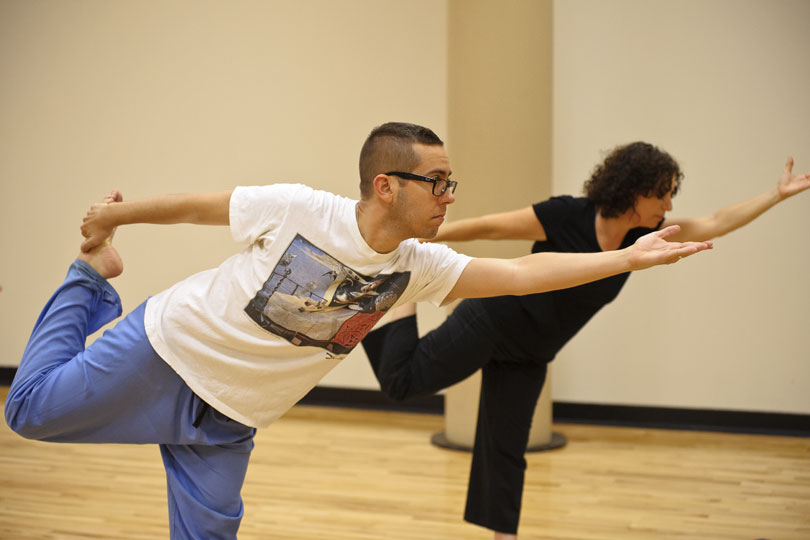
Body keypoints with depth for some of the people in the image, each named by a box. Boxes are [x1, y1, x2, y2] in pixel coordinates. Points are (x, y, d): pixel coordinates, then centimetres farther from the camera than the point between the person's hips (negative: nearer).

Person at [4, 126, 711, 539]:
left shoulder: (416, 267, -10)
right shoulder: (298, 210, -23)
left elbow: (525, 273, -13)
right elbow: (197, 205, -10)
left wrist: (630, 256, -18)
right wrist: (114, 216, 2)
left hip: (230, 417, 4)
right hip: (169, 351, -3)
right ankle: (94, 281, 24)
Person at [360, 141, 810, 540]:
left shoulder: (641, 234, -3)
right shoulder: (568, 216, -22)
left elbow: (715, 224, 1)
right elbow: (489, 227, -18)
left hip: (528, 357, 5)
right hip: (489, 324, -5)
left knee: (507, 452, 10)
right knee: (402, 380, -8)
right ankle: (403, 291, 14)